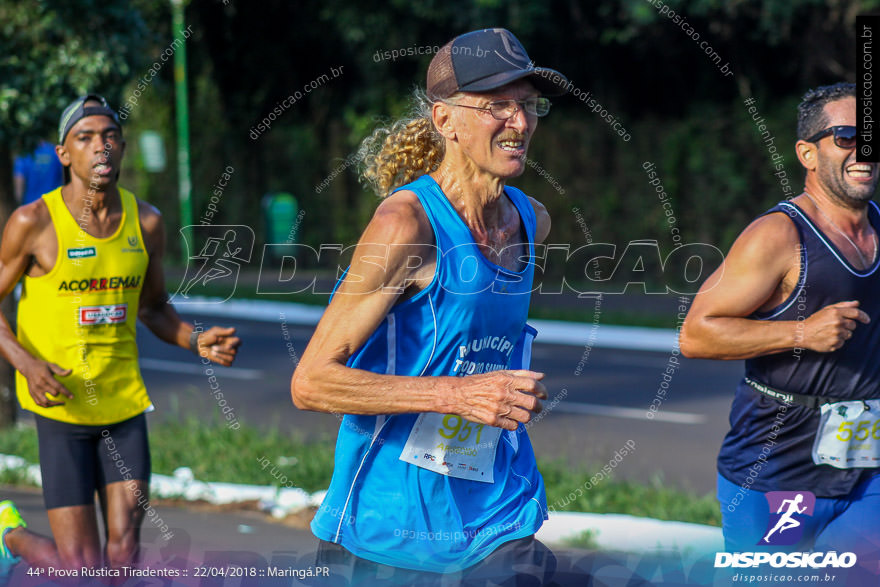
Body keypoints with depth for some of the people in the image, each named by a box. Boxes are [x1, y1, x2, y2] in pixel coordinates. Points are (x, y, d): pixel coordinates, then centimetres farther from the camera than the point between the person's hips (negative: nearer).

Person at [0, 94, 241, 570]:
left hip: (125, 403, 4)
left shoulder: (146, 222, 4)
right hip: (60, 404, -4)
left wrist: (198, 342, -3)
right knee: (81, 568, -4)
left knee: (123, 558, -1)